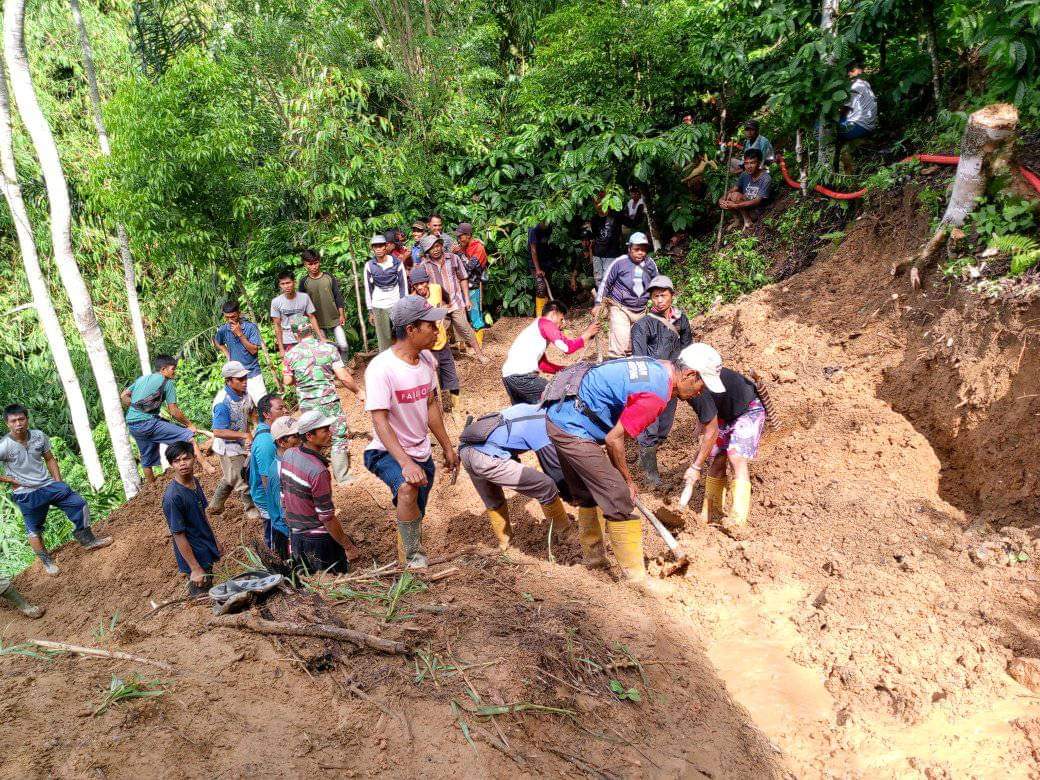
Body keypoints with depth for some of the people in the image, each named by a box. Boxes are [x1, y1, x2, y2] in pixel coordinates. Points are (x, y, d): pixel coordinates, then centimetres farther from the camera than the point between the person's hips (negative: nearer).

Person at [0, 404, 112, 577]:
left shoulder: (39, 436, -5)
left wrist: (59, 483, 4)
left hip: (48, 484, 4)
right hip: (26, 494, -4)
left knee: (79, 504, 0)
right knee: (34, 530, 7)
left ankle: (87, 540, 17)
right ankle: (47, 562, 25)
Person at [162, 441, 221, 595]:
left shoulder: (194, 481, -2)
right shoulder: (172, 497, -27)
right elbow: (178, 534, -23)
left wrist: (214, 541, 17)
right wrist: (195, 568, -20)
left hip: (207, 550, 8)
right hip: (194, 555, -8)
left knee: (209, 589, 23)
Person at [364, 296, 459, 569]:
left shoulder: (427, 359, -1)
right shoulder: (381, 368, -24)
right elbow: (380, 421, -27)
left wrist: (447, 447, 15)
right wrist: (405, 463, -37)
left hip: (421, 451, 7)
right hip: (387, 451, -7)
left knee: (413, 516, 15)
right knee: (408, 488, -35)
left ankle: (406, 565, 37)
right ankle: (414, 556, -18)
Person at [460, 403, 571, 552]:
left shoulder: (530, 408, 24)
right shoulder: (544, 423, 0)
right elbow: (554, 468, 5)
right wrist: (572, 496, 20)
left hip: (465, 449, 9)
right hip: (487, 459, -9)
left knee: (493, 502, 34)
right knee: (546, 487, 4)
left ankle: (504, 541, 45)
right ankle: (564, 531, 24)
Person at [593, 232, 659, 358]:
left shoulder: (650, 263, 1)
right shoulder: (620, 262, -11)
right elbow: (605, 283, -2)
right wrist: (598, 304, -3)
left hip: (640, 310, 5)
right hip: (620, 308, -4)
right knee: (620, 341, -16)